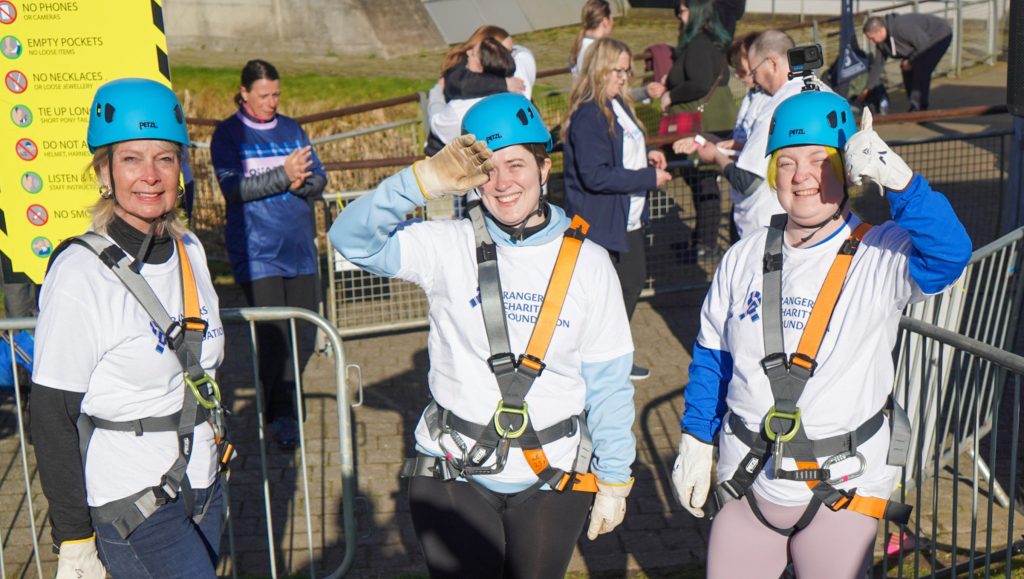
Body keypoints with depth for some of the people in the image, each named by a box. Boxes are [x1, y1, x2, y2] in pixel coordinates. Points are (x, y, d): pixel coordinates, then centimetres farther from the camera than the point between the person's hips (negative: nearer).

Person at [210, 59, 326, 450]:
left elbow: (319, 180, 9)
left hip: (299, 248, 5)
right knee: (273, 335, -10)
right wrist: (282, 176, -24)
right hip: (255, 252, -5)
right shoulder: (228, 134, 1)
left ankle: (286, 404, 25)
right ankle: (281, 416, 3)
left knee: (303, 336, 7)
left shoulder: (292, 130, 14)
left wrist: (301, 183, -14)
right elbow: (233, 186, -13)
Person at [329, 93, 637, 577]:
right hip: (453, 474, -1)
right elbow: (353, 238, -17)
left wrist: (614, 481, 3)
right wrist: (427, 180, -29)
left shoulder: (587, 262, -3)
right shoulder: (449, 247, -6)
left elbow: (608, 383, 0)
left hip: (553, 479, 1)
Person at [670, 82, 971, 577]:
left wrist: (897, 178, -43)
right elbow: (711, 356, 10)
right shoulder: (744, 258, 2)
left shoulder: (879, 255, -10)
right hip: (749, 483, 4)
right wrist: (696, 441, 8)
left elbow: (948, 256, -31)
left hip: (843, 488, -3)